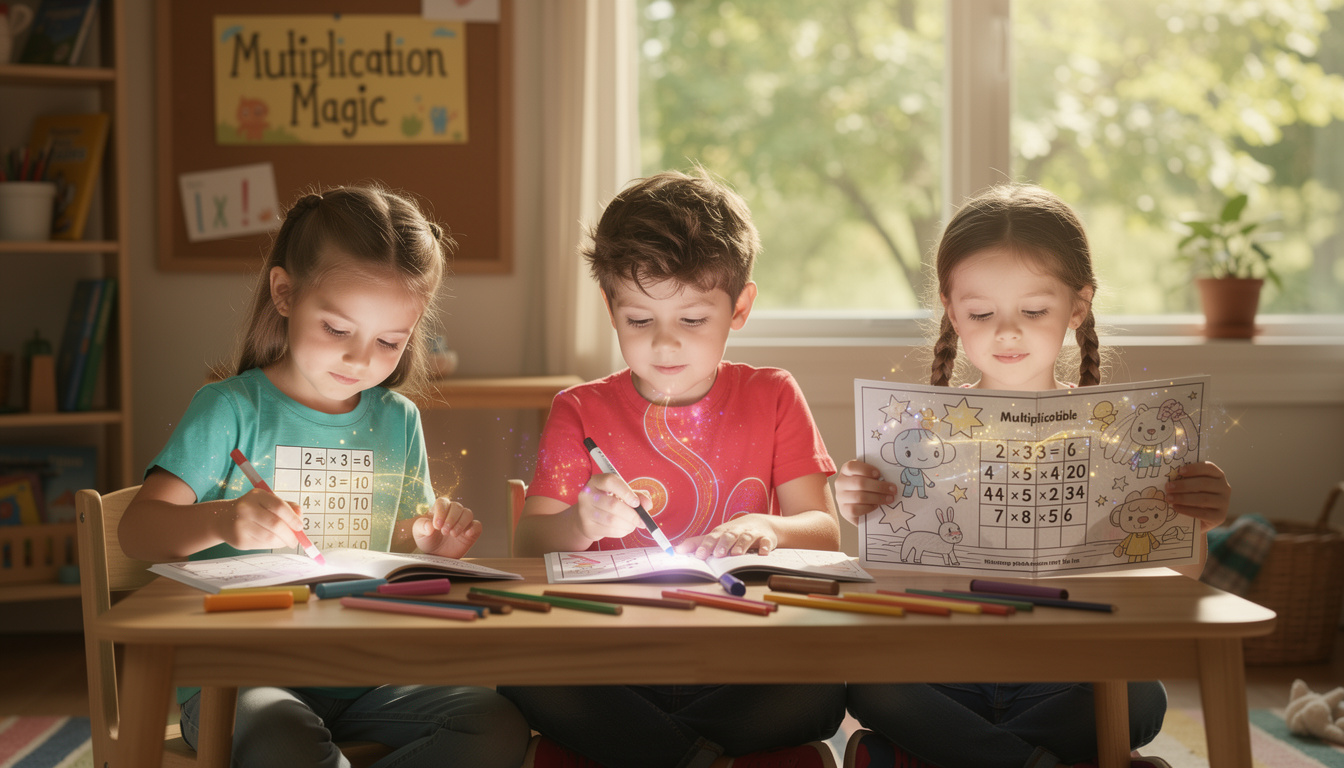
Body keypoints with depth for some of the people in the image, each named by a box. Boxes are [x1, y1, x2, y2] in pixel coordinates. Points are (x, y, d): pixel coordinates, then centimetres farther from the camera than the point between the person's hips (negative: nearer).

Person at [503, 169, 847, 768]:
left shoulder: (772, 399, 11)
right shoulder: (582, 411, 9)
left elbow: (824, 533, 4)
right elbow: (528, 543, 2)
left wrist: (765, 530, -19)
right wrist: (582, 525, -22)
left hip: (737, 661, 0)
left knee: (820, 692, -33)